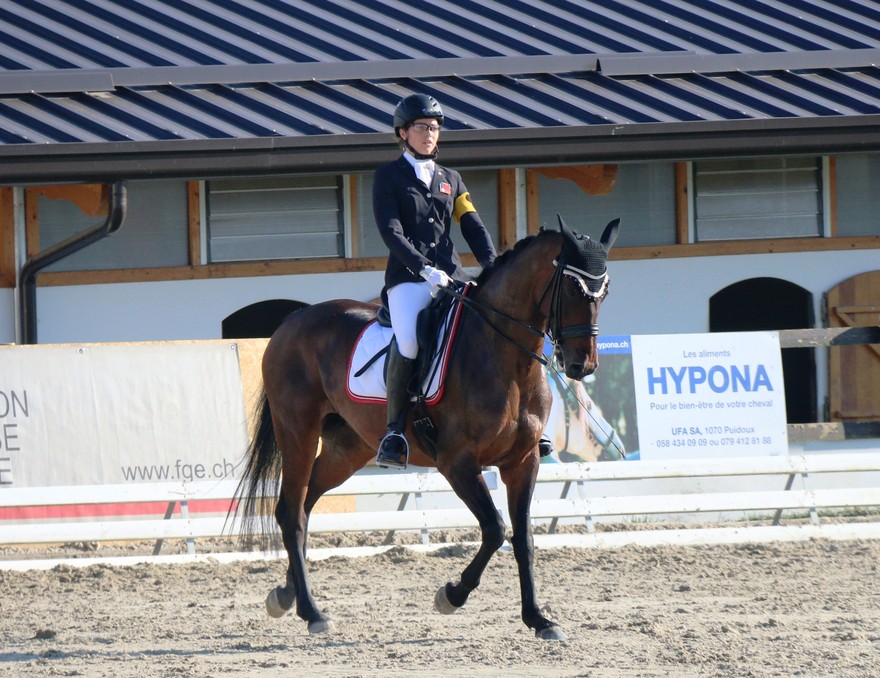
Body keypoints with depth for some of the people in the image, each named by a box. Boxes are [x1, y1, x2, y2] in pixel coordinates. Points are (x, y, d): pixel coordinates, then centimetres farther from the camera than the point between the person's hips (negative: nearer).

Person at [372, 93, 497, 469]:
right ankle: (394, 431, -22)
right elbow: (391, 231, -5)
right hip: (408, 278, -5)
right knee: (408, 342, -31)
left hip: (453, 277, 5)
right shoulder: (388, 176, 7)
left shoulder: (450, 179, 22)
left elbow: (474, 228, 14)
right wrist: (425, 270, -18)